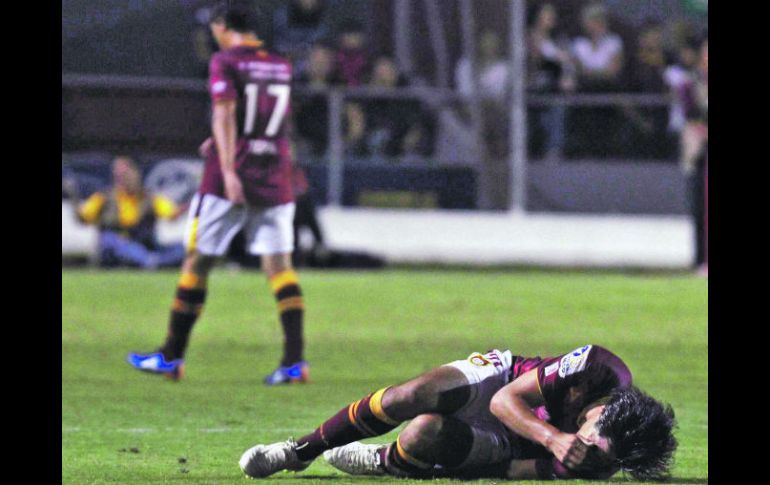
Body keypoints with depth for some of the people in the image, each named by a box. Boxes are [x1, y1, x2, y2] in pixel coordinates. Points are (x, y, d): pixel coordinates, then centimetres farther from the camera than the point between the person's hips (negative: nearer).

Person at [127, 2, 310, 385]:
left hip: (230, 180, -5)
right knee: (279, 264, 2)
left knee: (197, 262, 5)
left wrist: (228, 168, -25)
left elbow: (224, 115, -17)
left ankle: (171, 357, 11)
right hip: (275, 181, 5)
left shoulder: (225, 62, -6)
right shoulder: (281, 66, 12)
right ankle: (295, 360, -10)